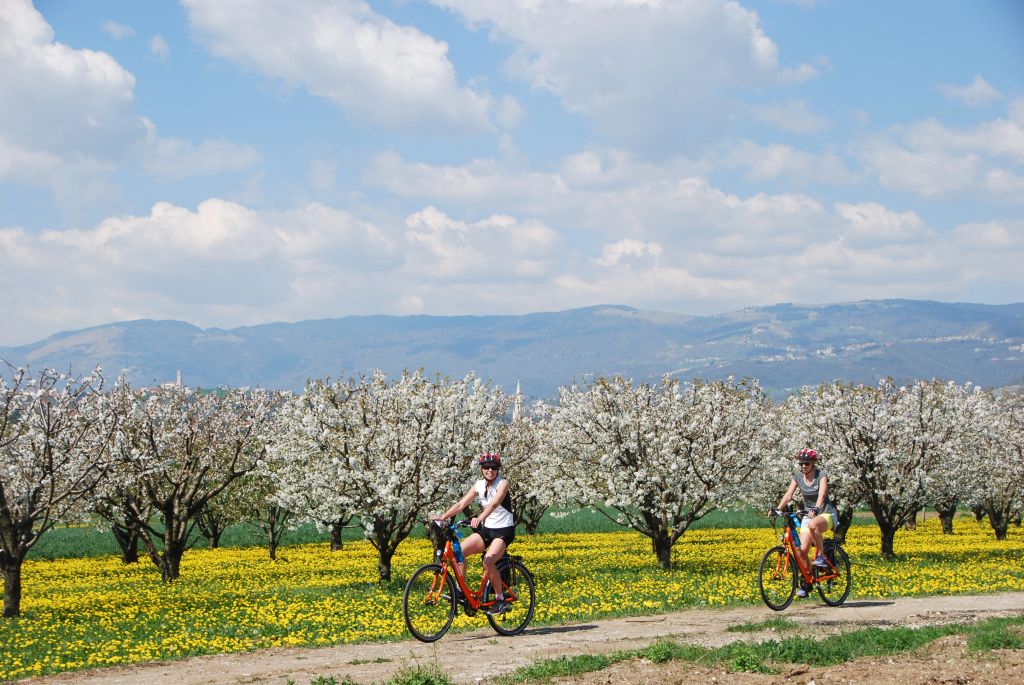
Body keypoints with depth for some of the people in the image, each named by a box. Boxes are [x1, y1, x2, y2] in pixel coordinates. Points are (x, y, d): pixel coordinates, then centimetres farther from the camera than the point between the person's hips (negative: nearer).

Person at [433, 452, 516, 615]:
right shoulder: (479, 485, 3)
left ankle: (501, 599, -13)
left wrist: (480, 518, -47)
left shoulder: (503, 483, -13)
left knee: (488, 561, -28)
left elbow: (494, 504, -30)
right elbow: (461, 504, -3)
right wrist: (442, 517, -17)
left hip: (504, 530, -6)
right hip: (487, 529, 6)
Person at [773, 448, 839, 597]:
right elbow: (788, 495, -7)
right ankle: (804, 584, 3)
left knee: (813, 524, -40)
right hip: (809, 514, 5)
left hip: (826, 513, -5)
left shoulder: (821, 476, -14)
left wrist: (816, 509, -48)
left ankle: (821, 556, -22)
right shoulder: (798, 476, 0)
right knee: (802, 549, -11)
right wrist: (778, 509, -24)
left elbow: (821, 495, -29)